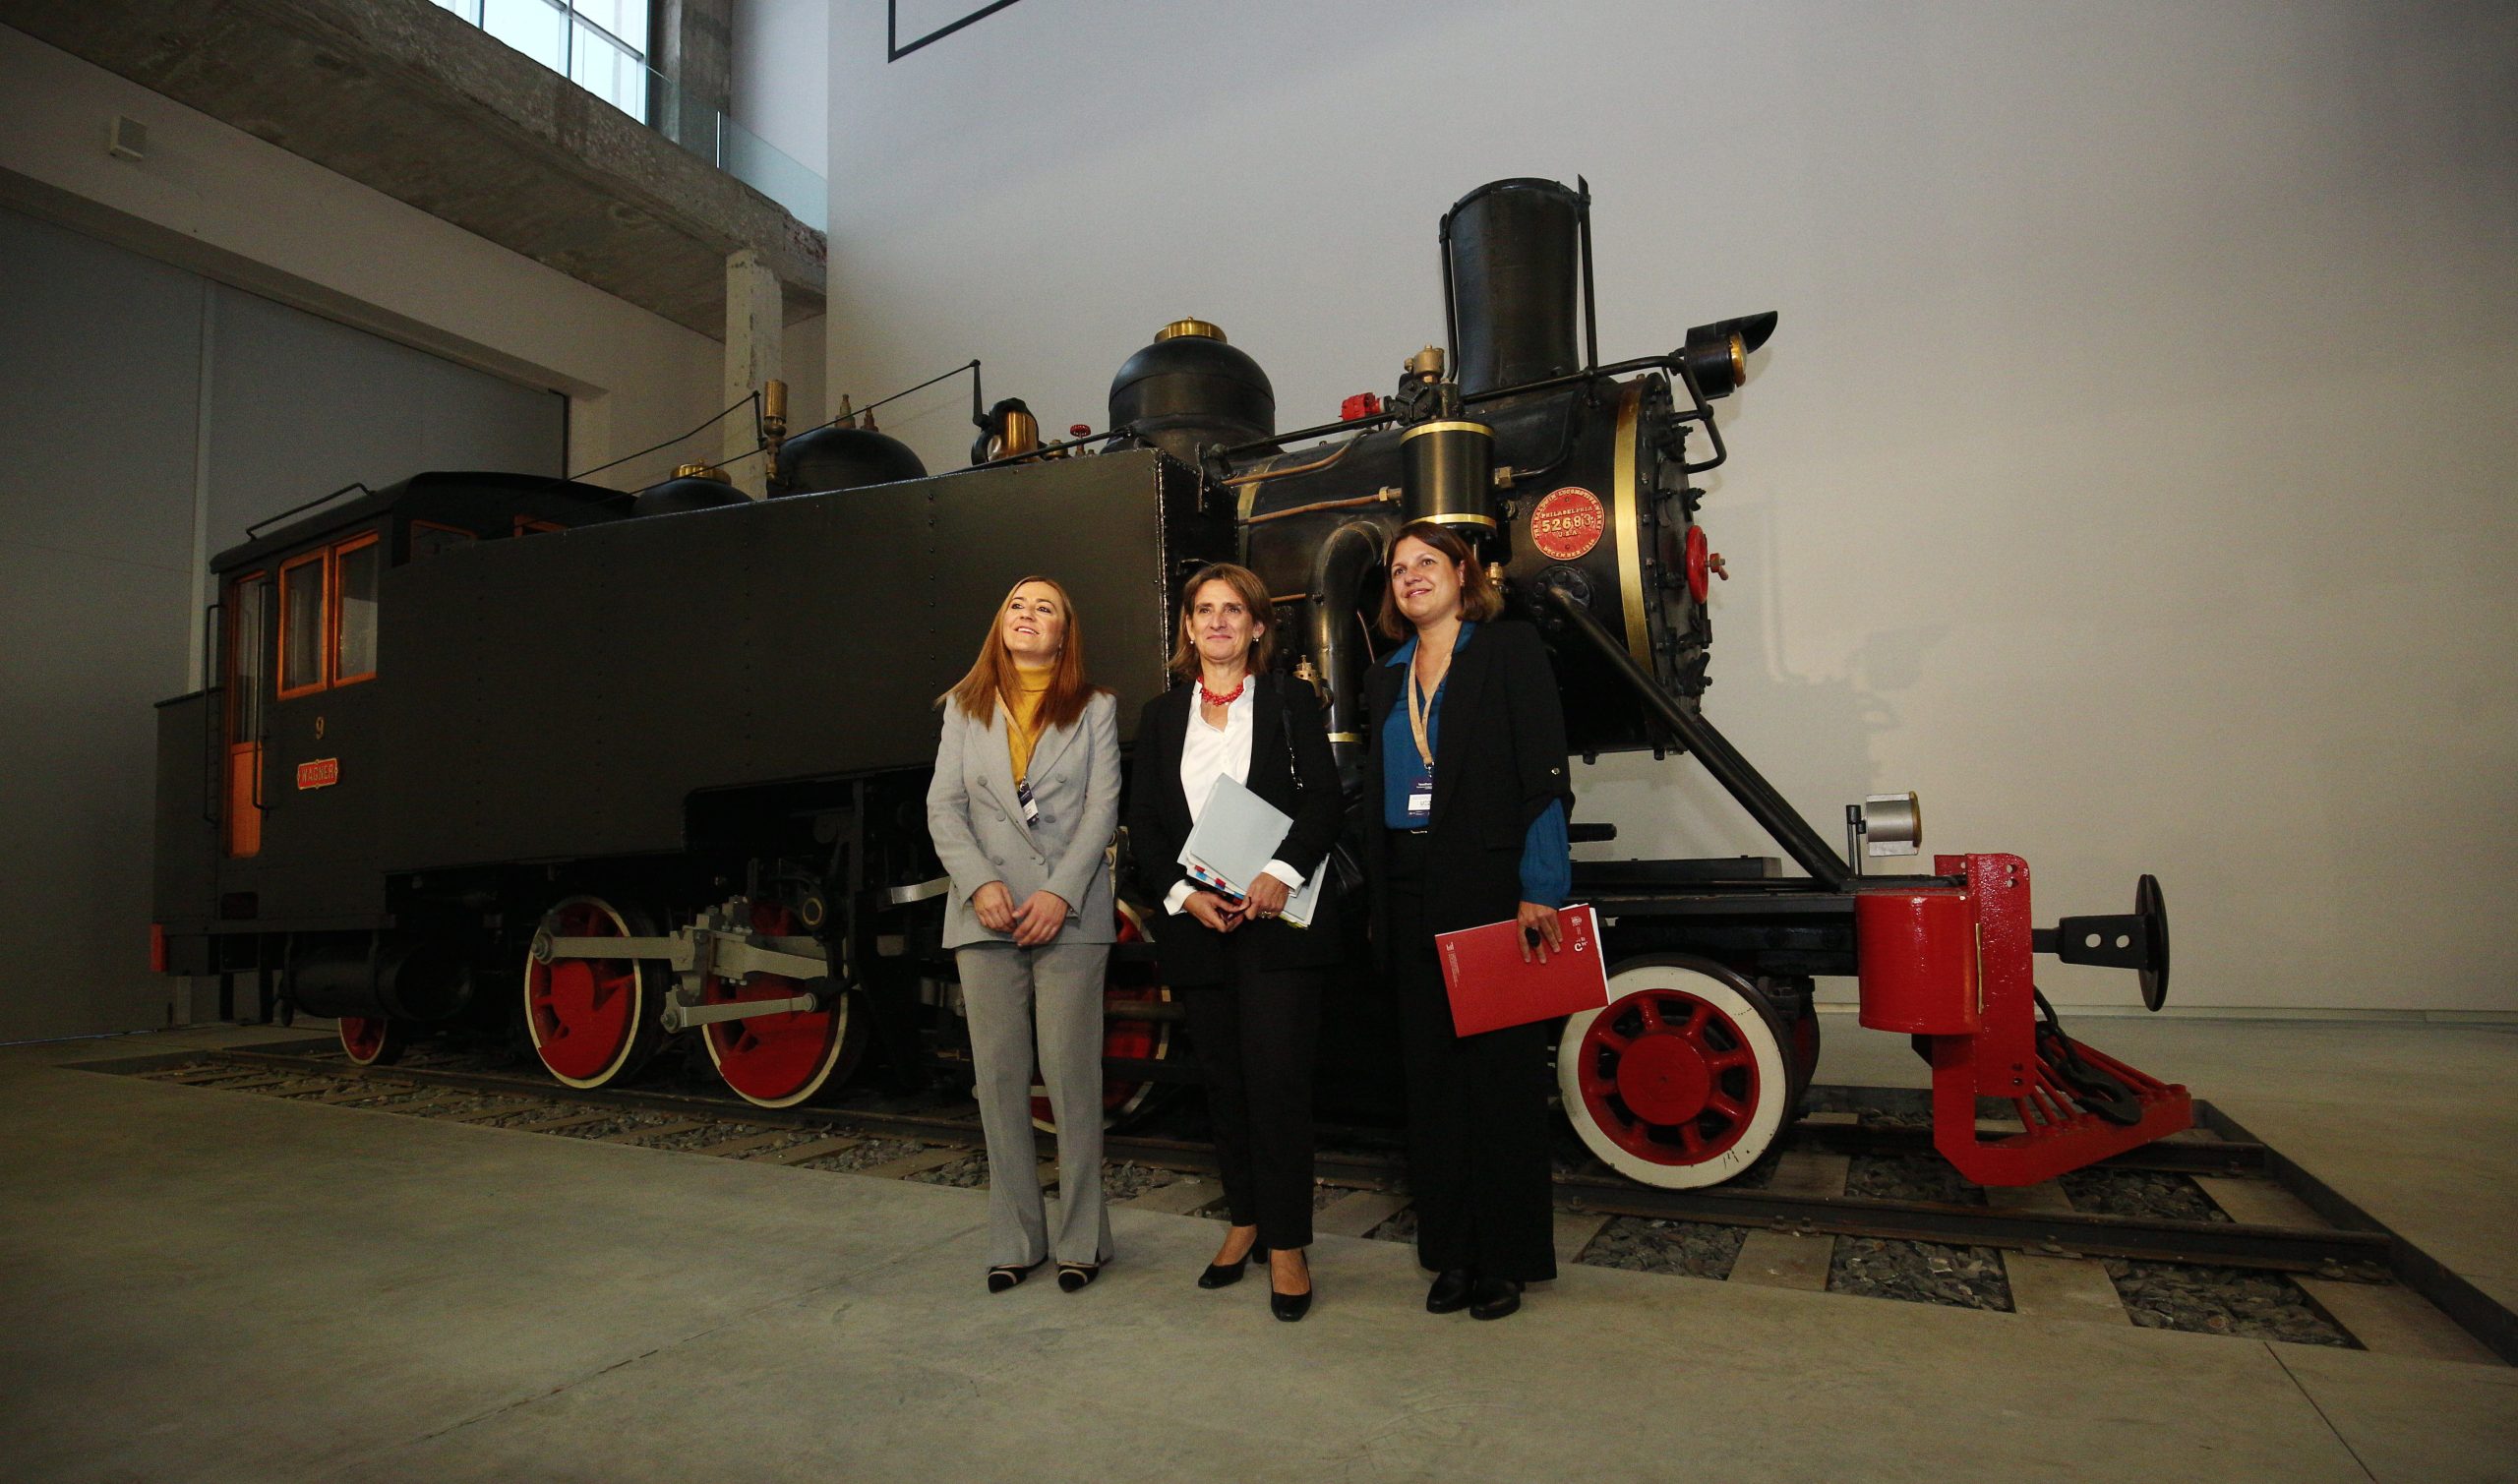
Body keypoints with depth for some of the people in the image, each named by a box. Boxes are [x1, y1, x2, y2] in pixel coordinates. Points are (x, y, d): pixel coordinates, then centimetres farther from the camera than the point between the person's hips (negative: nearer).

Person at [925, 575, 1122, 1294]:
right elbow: (943, 805, 5)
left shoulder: (1095, 708, 8)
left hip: (1069, 915, -2)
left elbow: (1102, 808, -1)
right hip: (986, 916, 2)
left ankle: (1082, 1239, 14)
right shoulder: (965, 708, 13)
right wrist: (980, 884, -10)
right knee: (998, 1078, 6)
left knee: (1072, 1078, 0)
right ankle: (1014, 1238, 18)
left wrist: (1061, 893, -12)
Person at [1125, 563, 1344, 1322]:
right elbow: (1143, 824, 8)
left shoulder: (1290, 701, 5)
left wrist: (1281, 873, -18)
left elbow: (1325, 799, -4)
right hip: (1196, 922, 3)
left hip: (1276, 918, -3)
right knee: (1223, 1078, 12)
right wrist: (1183, 893, -8)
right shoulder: (1161, 714, 13)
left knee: (1277, 1077, -5)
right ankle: (1244, 1221, 28)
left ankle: (1287, 1245, 7)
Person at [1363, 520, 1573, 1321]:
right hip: (1413, 896, 6)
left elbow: (1544, 773, -8)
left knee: (1501, 1067, 2)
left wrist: (1539, 890, -16)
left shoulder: (1510, 648, -1)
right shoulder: (1388, 676, 15)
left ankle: (1506, 1256, 17)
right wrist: (1379, 901, 11)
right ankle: (1452, 1251, 23)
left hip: (1490, 888, -5)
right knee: (1432, 1069, 10)